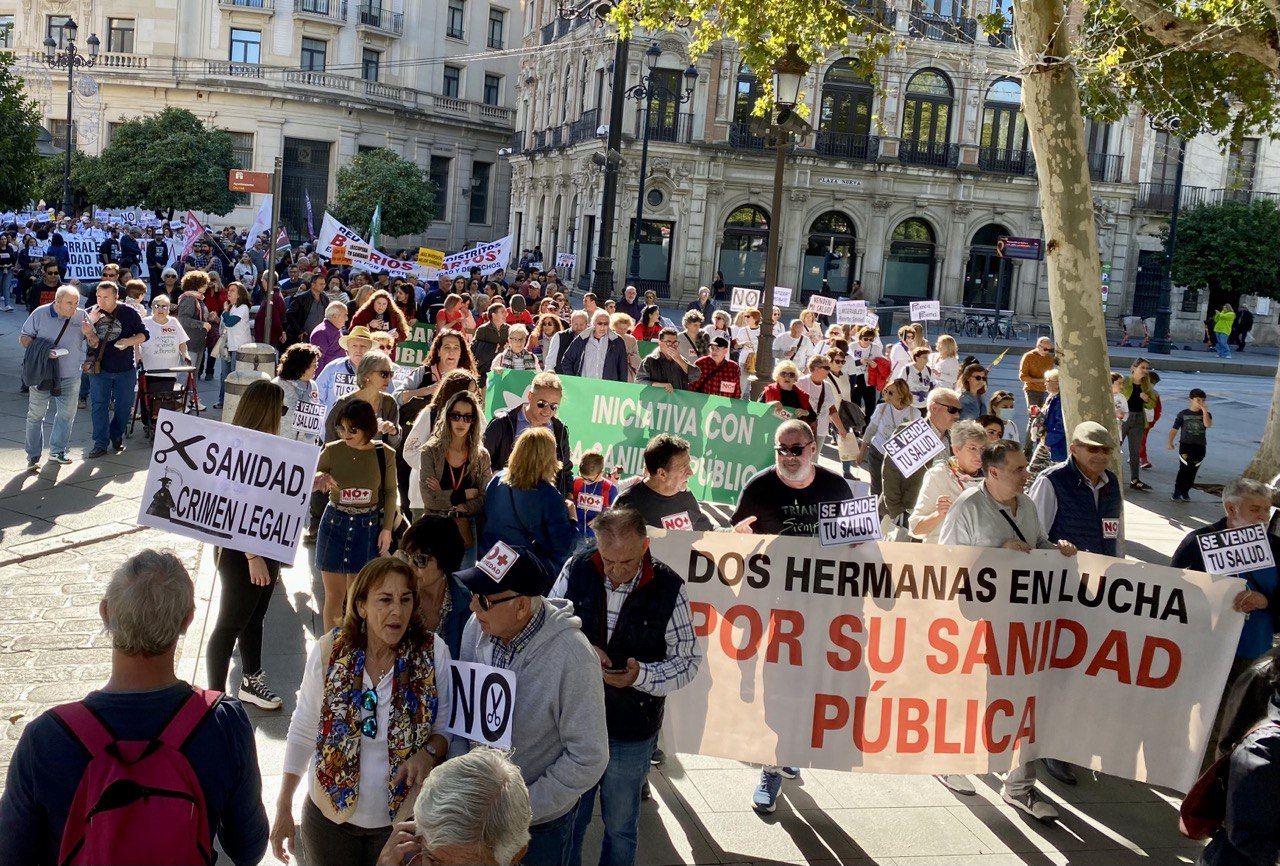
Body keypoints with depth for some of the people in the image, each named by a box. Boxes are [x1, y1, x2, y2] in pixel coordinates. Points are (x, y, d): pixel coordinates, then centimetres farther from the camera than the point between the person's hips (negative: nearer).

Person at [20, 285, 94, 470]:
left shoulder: (82, 316, 1)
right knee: (36, 415, 0)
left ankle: (57, 451, 26)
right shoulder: (40, 313, -4)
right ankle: (33, 456, 7)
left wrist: (89, 334, -18)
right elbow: (24, 337, 1)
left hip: (70, 376, 2)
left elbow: (94, 344, 5)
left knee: (67, 414, 9)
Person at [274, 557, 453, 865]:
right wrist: (283, 809, -1)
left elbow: (445, 728, -2)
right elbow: (304, 731, -2)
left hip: (403, 817, 0)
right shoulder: (328, 651, -13)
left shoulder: (433, 653, -14)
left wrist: (429, 752, -24)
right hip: (330, 814, 0)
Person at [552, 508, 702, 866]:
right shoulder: (576, 570, -10)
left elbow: (688, 660, -7)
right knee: (568, 821, 18)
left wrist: (641, 675, -25)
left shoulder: (669, 588, -14)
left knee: (620, 828, 18)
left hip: (632, 733, -1)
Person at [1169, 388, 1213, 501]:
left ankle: (1185, 492, 16)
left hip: (1200, 446, 2)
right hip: (1185, 445, -2)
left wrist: (1204, 410, -16)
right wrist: (1170, 442, -2)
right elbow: (1174, 429, 5)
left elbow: (1207, 424, -16)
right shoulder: (1183, 414, 3)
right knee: (1184, 468, -14)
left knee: (1193, 471, 5)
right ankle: (1176, 492, -9)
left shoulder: (1206, 414, 6)